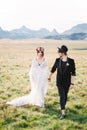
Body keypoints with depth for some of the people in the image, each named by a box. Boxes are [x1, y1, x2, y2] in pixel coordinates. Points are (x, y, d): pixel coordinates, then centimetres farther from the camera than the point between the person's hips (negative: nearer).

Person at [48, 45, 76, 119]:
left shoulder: (71, 61, -10)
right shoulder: (58, 60, -2)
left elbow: (73, 73, -8)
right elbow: (53, 69, 14)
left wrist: (72, 83, -11)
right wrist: (49, 77, 26)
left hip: (67, 82, 0)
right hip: (59, 82, 1)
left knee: (65, 95, 13)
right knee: (62, 96, -7)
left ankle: (63, 107, 39)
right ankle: (63, 113, -8)